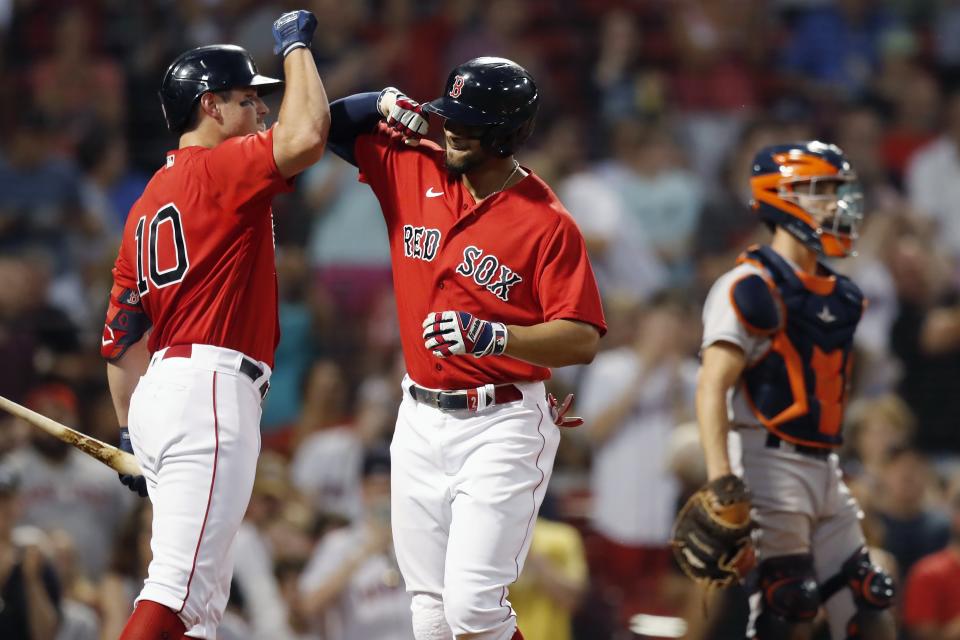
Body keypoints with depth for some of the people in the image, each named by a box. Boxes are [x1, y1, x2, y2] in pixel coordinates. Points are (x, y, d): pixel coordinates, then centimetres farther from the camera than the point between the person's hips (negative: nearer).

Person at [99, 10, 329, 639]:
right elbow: (305, 136, -23)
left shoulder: (149, 201, 21)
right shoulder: (220, 169, -6)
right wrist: (297, 46, -7)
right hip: (212, 386, -10)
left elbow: (123, 334, 20)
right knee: (179, 587, -15)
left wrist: (132, 432, 24)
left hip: (159, 392, 10)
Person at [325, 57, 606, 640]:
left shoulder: (548, 223, -12)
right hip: (421, 421, 6)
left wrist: (494, 336, -32)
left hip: (502, 427, -6)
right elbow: (331, 125, 13)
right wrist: (388, 105, -5)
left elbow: (583, 341, -18)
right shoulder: (414, 169, 4)